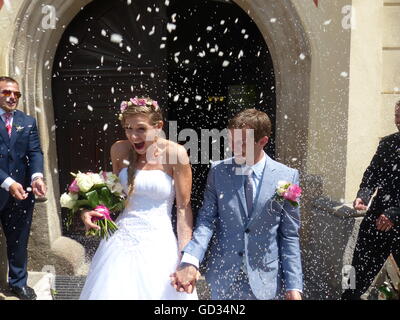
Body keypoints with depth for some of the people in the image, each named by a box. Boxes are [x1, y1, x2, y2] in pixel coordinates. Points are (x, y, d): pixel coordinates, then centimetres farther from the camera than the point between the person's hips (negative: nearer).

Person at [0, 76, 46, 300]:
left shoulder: (28, 122, 8)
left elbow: (35, 152, 0)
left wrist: (37, 177, -19)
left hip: (22, 191, 3)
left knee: (19, 240, 15)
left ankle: (19, 282, 31)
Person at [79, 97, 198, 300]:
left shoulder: (175, 153, -12)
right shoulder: (120, 150, 0)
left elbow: (183, 208, -9)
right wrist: (90, 211, -5)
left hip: (158, 244, -3)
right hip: (120, 241, 4)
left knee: (154, 292, 8)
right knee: (111, 293, 13)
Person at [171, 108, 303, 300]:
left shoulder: (286, 176, -8)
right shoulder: (218, 171, -5)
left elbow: (289, 236, -4)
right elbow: (207, 220, -8)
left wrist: (293, 285, -6)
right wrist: (190, 262, -22)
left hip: (264, 279, 0)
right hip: (222, 276, 1)